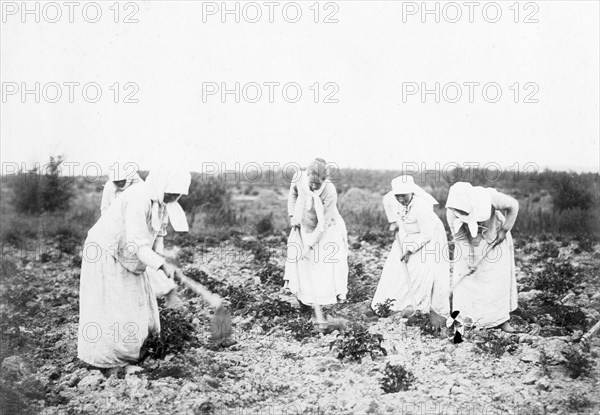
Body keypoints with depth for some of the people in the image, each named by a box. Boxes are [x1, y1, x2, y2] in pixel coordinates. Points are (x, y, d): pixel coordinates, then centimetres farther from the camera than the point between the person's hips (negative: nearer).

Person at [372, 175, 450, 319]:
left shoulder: (421, 207, -37)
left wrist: (410, 250, -26)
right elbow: (387, 201, 9)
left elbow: (426, 235, -29)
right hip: (407, 236, 6)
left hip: (429, 236, -6)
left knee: (425, 271, -17)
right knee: (397, 268, -1)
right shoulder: (392, 197, -19)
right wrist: (393, 222, 10)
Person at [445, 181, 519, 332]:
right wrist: (469, 261, -23)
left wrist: (504, 230, -15)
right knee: (465, 277, -6)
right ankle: (465, 318, 4)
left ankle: (501, 319, 7)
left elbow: (513, 206, -18)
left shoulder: (489, 196, -34)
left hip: (495, 238, -1)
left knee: (500, 278, -2)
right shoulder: (451, 212, -29)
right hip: (469, 243, 1)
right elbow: (459, 238, -19)